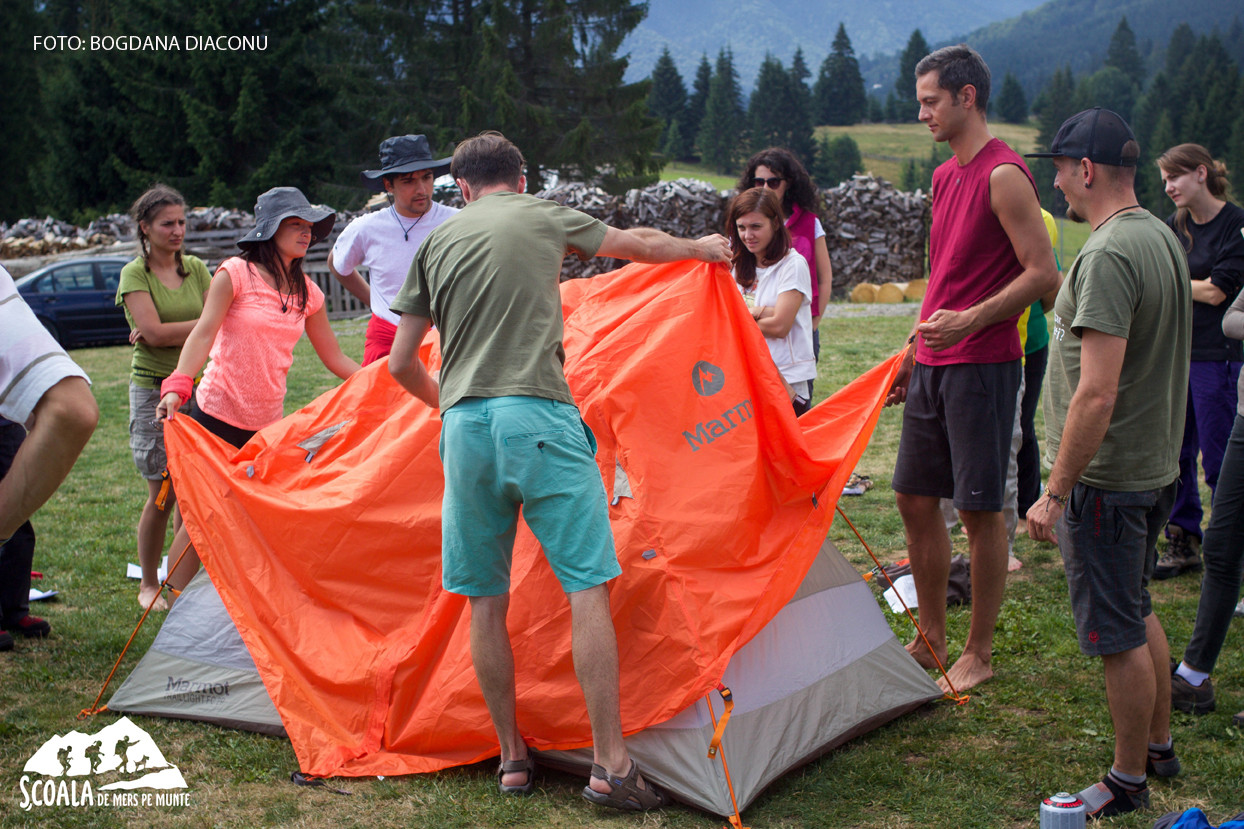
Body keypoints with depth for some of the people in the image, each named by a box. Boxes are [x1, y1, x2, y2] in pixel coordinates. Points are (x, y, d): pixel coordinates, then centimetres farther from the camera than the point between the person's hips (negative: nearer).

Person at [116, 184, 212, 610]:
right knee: (164, 491, -3)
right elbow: (154, 332, -15)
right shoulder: (135, 274, -2)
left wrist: (168, 333, -12)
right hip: (153, 388, -4)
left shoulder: (197, 269, 10)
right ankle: (149, 585, 11)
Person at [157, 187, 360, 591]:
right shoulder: (235, 273, -6)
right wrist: (177, 386, -28)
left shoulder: (307, 292, 9)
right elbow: (203, 333, -14)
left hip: (268, 422, 5)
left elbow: (334, 358, 14)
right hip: (217, 415, -5)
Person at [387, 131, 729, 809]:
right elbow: (640, 243, 26)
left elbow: (401, 363, 18)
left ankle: (511, 757, 18)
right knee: (587, 588, -1)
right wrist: (699, 249, 46)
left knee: (485, 598, 11)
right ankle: (610, 766, -3)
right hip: (540, 417, -3)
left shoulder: (436, 243, 16)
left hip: (465, 425, 3)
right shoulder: (546, 217, 10)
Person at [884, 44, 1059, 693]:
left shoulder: (1003, 175, -13)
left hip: (982, 366, -9)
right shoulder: (944, 176, 15)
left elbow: (1042, 273, -17)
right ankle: (931, 639, 24)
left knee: (980, 510, 0)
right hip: (934, 366, 9)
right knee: (915, 498, 11)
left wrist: (969, 321, -26)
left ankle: (979, 655, 12)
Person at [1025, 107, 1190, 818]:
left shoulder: (1109, 256, -22)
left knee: (1120, 635, 3)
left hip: (1106, 478, -10)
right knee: (1139, 613, 23)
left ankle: (1129, 783, 16)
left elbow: (1097, 393, -27)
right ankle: (1159, 747, 37)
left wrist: (1055, 493, -21)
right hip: (1158, 466, 10)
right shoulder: (1166, 238, 10)